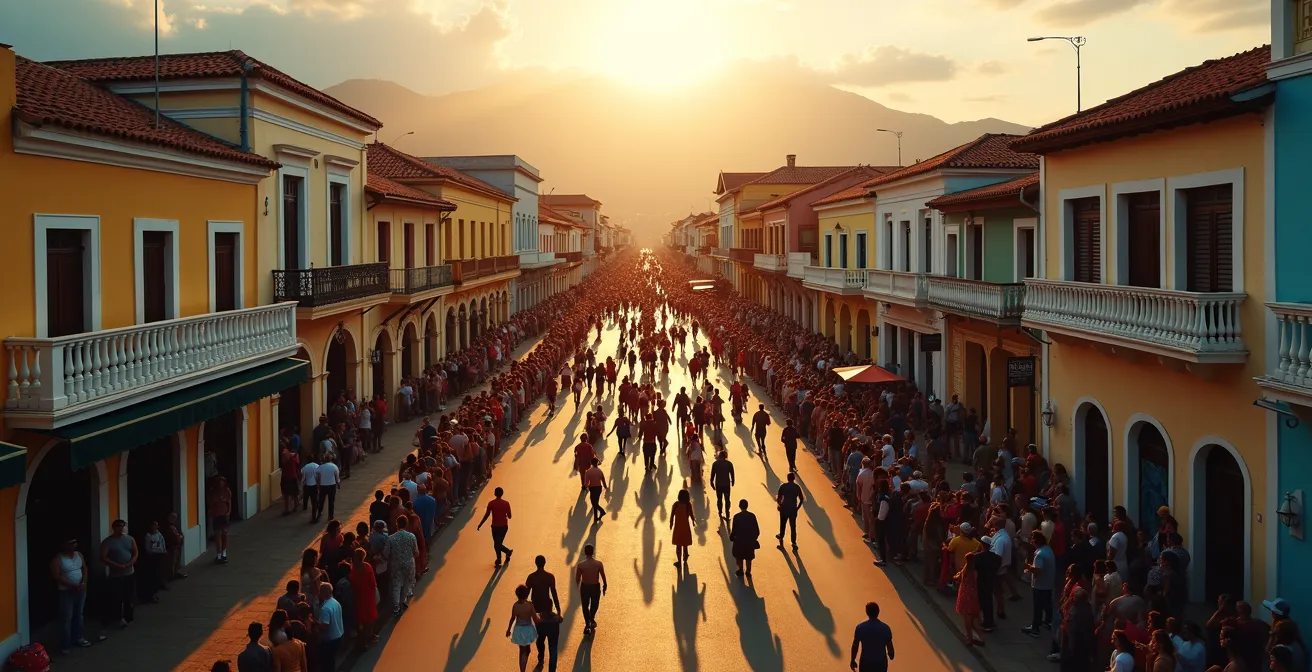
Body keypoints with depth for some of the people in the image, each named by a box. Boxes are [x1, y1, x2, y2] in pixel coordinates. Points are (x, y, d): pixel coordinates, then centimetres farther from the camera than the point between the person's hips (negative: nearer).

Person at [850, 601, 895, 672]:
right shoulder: (885, 627, -12)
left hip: (866, 663, -1)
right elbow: (889, 646, -4)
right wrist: (891, 656, 18)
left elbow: (855, 646, -6)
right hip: (881, 662, 1)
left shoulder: (860, 627, -13)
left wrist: (853, 660, 8)